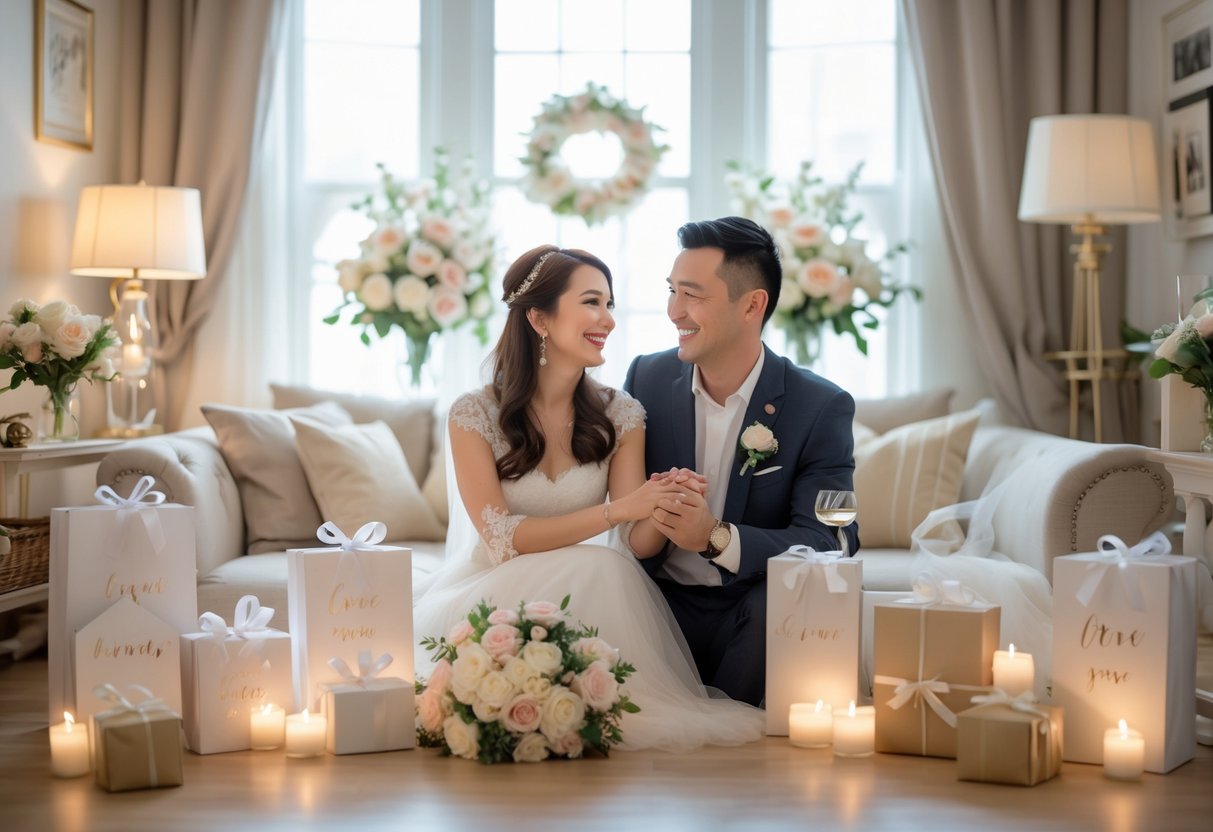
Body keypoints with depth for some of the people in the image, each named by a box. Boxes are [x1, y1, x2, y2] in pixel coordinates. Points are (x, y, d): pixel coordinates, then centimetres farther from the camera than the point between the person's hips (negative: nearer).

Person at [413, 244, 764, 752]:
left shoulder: (620, 416, 1)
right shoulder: (474, 415, -9)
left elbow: (636, 543, -4)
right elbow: (501, 538, -17)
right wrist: (614, 510, -26)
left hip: (583, 593, 3)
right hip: (490, 593, -3)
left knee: (613, 571, -31)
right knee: (601, 569, -31)